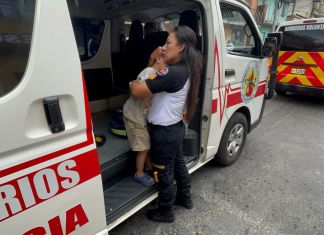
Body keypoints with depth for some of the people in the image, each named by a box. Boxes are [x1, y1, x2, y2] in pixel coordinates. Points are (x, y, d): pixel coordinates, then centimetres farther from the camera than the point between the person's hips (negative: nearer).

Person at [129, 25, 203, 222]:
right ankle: (185, 198, 49)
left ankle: (165, 212, 34)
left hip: (164, 131, -9)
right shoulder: (186, 69, 3)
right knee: (178, 163, 26)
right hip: (175, 127, 9)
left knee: (164, 171, 10)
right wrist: (153, 61, -3)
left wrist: (132, 83, -6)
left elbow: (138, 91, -28)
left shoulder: (173, 73, -28)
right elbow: (152, 81, 12)